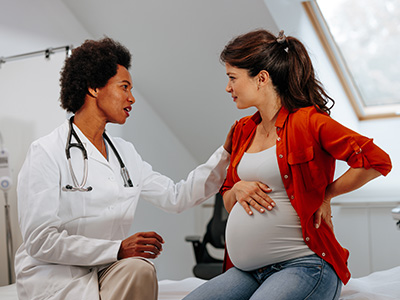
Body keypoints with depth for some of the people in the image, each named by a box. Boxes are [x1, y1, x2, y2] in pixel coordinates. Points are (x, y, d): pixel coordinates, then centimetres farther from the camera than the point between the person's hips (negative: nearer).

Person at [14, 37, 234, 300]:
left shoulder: (124, 153, 12)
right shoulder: (46, 153, -9)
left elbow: (177, 197, 12)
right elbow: (40, 241, -15)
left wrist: (225, 153, 6)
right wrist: (117, 249, -22)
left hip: (110, 271, 5)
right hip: (54, 276, -5)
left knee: (140, 269, -29)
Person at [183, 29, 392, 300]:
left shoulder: (307, 121, -7)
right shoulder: (244, 130, 15)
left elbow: (377, 161, -13)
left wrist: (326, 194, -6)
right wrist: (237, 190, 0)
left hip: (303, 265, -6)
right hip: (247, 271, 6)